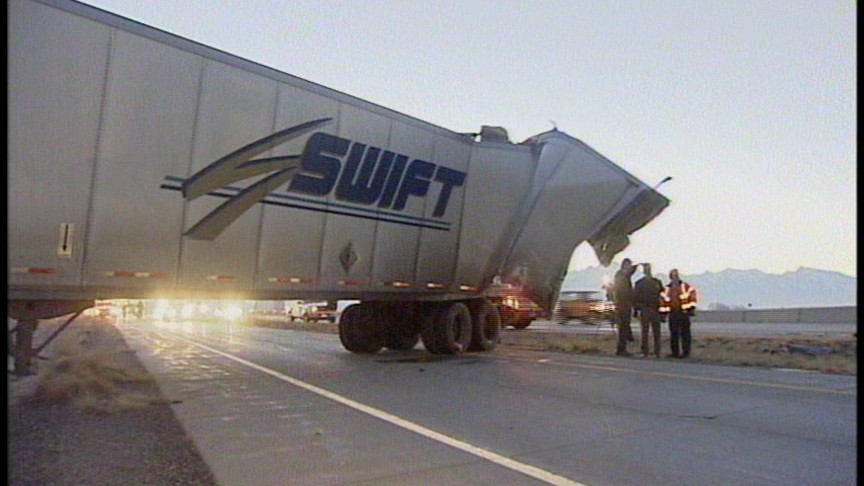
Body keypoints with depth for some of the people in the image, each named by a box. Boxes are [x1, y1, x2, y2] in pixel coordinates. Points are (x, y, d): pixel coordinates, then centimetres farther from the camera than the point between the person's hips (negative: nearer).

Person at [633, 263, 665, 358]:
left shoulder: (657, 282, 9)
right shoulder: (639, 283, 4)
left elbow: (662, 295, 11)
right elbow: (635, 297, 3)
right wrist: (637, 308, -5)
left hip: (655, 310, 2)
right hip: (644, 310, -2)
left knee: (656, 332, 3)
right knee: (645, 331, 0)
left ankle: (657, 352, 9)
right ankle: (645, 352, 4)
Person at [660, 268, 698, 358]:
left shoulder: (686, 286, 0)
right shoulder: (667, 289, 12)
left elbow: (692, 296, -5)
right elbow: (664, 300, 12)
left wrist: (691, 309, -11)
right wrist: (663, 313, 7)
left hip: (683, 313, -4)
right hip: (673, 314, 4)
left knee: (685, 333, -3)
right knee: (673, 334, 6)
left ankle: (685, 352, 2)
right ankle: (675, 352, 13)